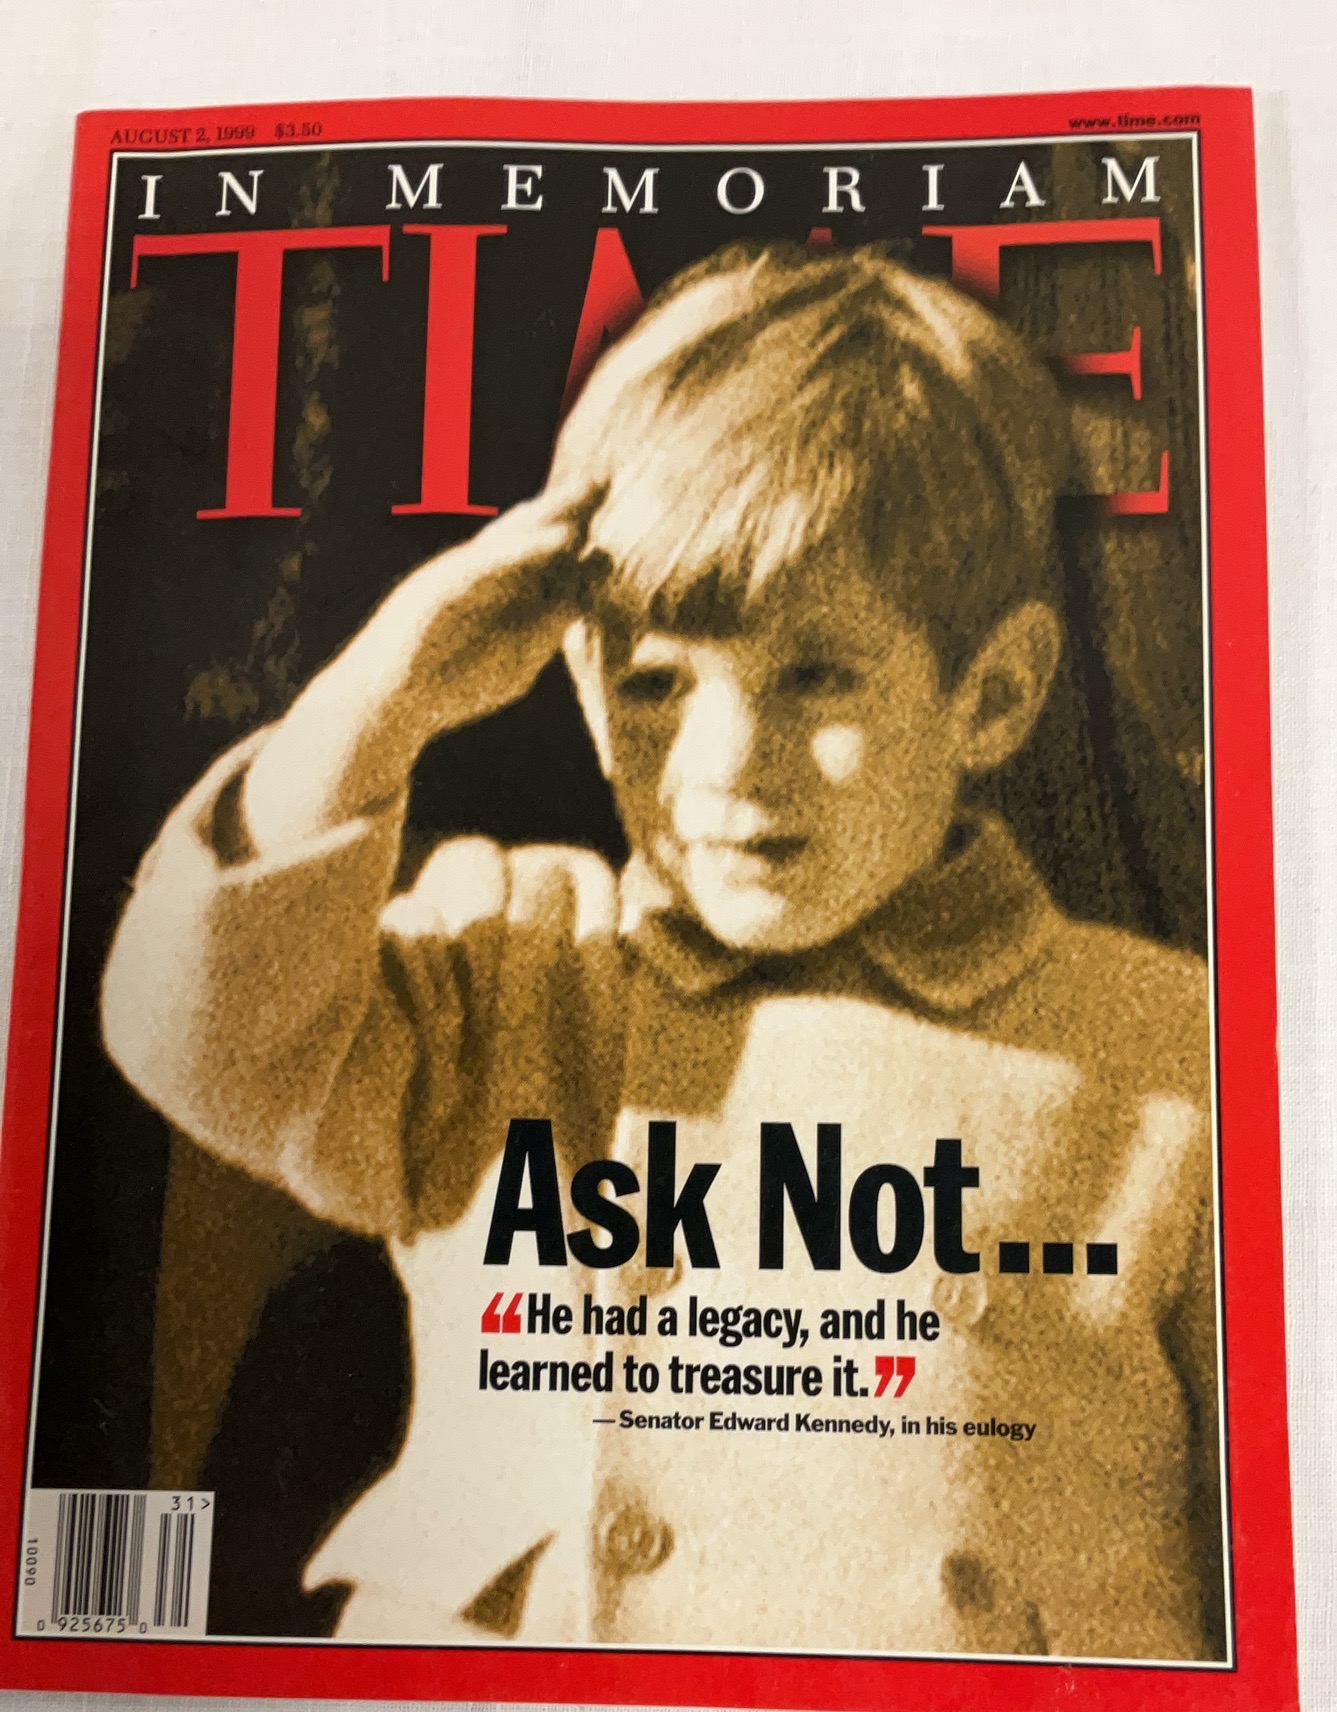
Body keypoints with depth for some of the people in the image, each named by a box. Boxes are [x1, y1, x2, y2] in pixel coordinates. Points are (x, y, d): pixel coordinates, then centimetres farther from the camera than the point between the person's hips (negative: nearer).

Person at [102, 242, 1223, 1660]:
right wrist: (380, 695, -8)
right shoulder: (510, 971, 9)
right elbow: (207, 1047, -2)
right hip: (474, 1648, 2)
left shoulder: (1171, 1064, 2)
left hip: (975, 1694, 0)